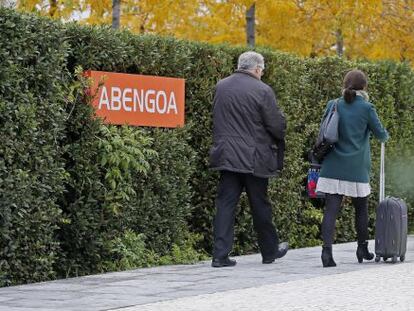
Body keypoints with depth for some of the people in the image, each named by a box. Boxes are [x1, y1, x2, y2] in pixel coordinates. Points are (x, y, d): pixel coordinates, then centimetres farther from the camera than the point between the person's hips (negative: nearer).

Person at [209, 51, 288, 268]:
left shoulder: (221, 87, 4)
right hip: (254, 158, -4)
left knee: (225, 203, 3)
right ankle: (270, 251, 24)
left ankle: (220, 255, -4)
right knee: (260, 205, 9)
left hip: (226, 156, 4)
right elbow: (277, 126, -10)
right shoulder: (262, 90, -12)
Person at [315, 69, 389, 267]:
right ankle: (362, 249, 28)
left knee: (331, 209, -3)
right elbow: (380, 134, 2)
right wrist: (385, 135, 25)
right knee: (361, 209, 16)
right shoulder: (366, 108, -7)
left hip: (333, 167, 2)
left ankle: (327, 249, -18)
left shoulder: (333, 105, 2)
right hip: (357, 169, -2)